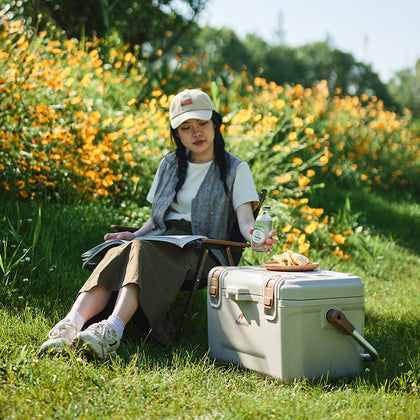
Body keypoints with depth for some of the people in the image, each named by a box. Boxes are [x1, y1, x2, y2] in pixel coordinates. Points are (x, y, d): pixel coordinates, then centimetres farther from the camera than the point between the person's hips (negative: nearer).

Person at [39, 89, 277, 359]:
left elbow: (245, 219, -5)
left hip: (203, 250, -4)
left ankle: (113, 329, -56)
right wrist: (136, 234, 2)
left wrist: (256, 237, -29)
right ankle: (71, 324, -49)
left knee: (142, 250, -35)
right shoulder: (170, 165, 21)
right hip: (161, 240, 4)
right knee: (117, 254, -30)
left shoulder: (235, 169, 7)